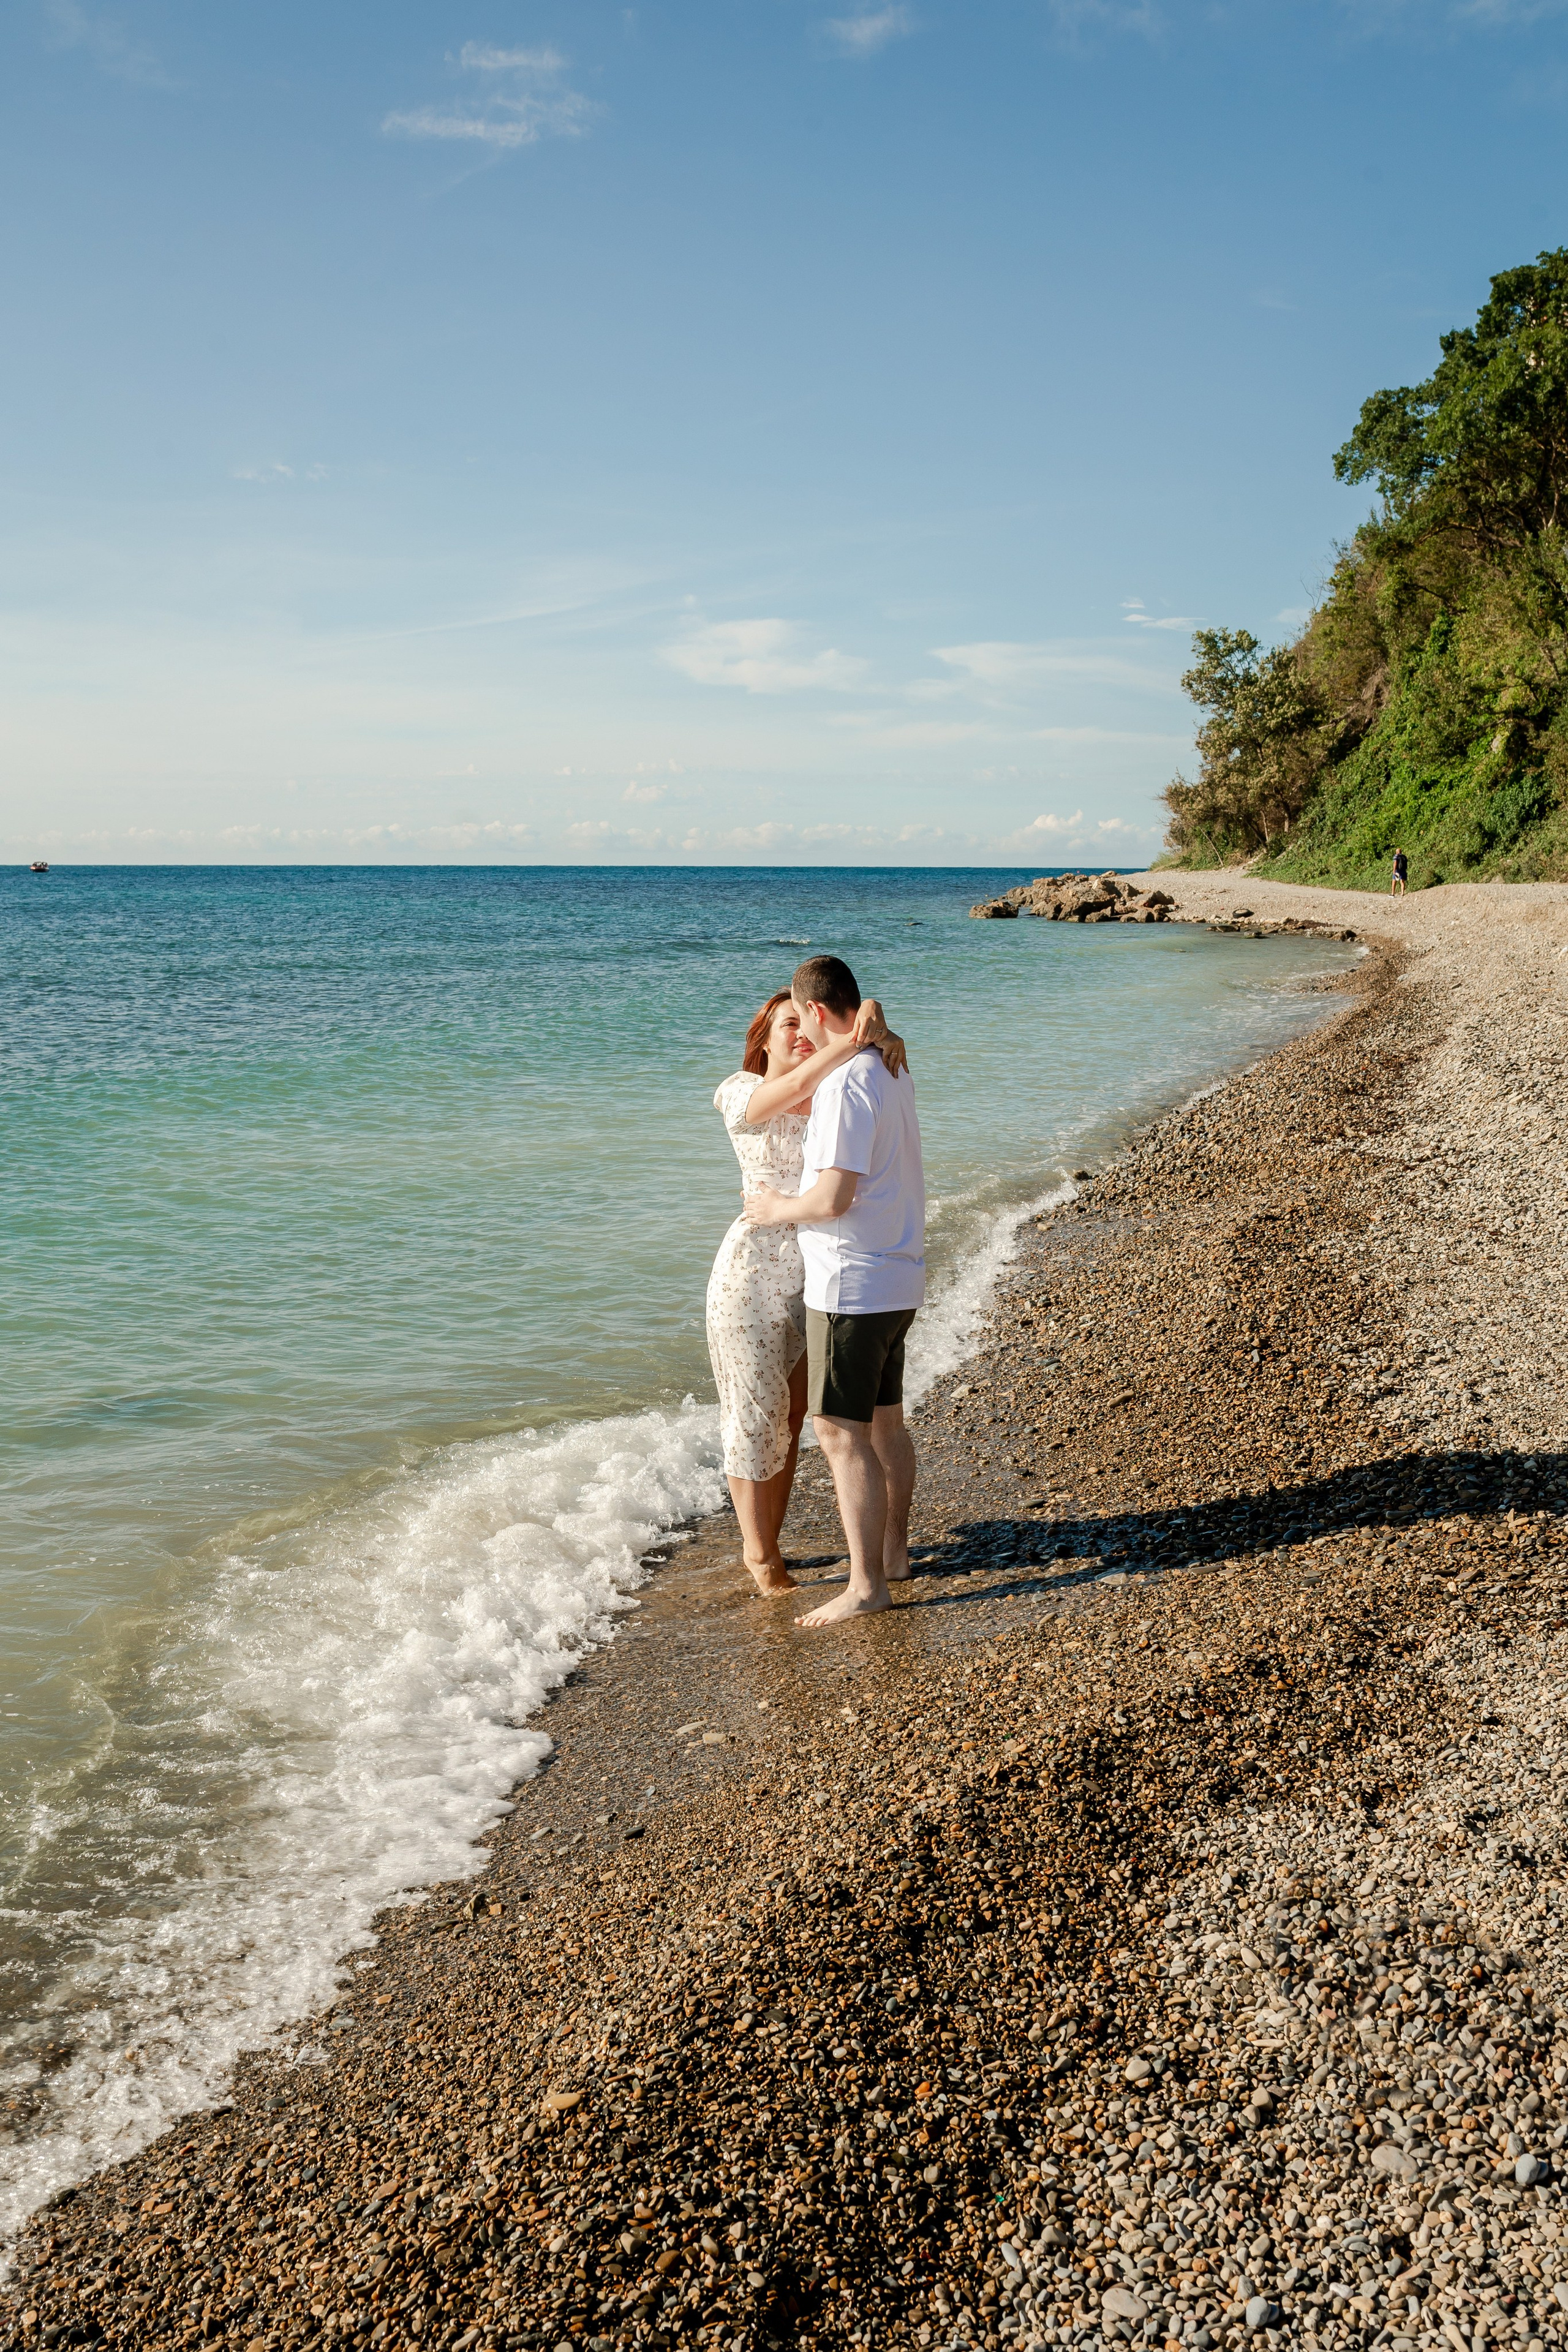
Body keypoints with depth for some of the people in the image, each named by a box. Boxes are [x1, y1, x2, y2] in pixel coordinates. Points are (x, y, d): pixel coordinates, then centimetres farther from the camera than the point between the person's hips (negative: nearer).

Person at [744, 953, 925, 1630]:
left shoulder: (844, 1083, -21)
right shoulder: (893, 1072, 10)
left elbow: (833, 1198, -25)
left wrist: (778, 1209, -7)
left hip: (852, 1282, -10)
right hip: (898, 1277, 10)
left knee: (840, 1430, -5)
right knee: (884, 1420, 19)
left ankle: (866, 1584, -1)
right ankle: (894, 1552, 31)